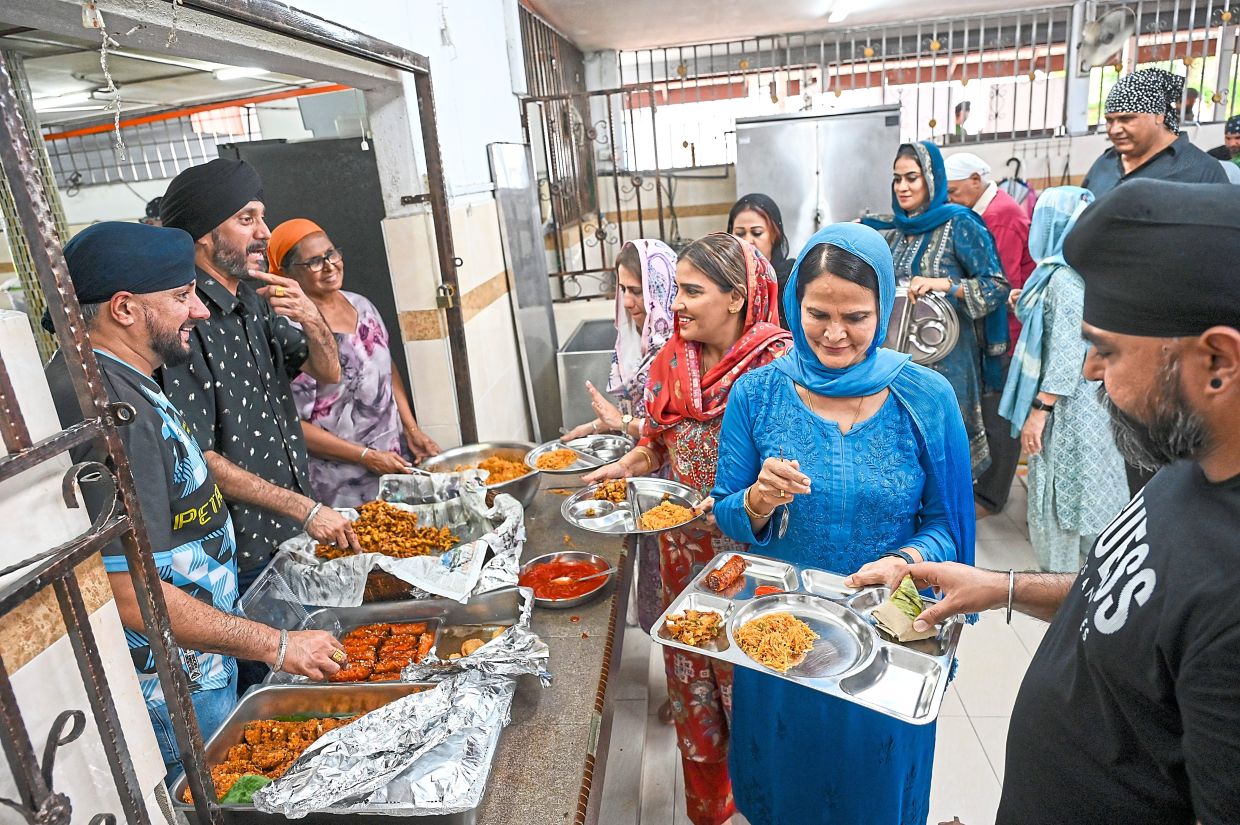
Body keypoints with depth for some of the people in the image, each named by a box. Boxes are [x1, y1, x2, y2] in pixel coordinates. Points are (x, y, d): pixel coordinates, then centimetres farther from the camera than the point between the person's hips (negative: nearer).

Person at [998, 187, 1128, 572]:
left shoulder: (1065, 278, -20)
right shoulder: (1062, 272, 9)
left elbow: (1066, 354, -23)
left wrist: (1039, 410, -21)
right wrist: (1028, 305, 10)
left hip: (1066, 407, -10)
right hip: (1072, 401, 10)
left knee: (1059, 493, 1)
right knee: (1066, 491, 18)